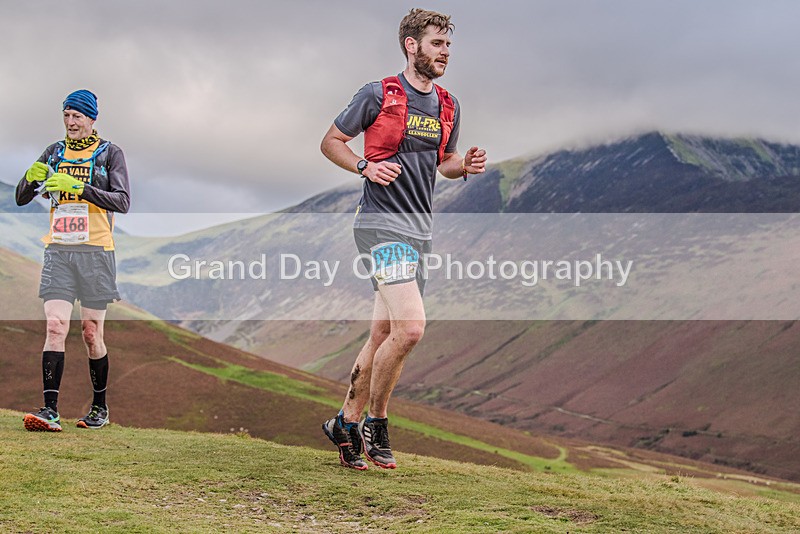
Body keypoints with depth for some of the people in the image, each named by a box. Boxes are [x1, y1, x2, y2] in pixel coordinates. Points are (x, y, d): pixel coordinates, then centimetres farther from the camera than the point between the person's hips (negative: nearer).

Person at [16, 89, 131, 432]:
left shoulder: (110, 153, 3)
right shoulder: (54, 153, 13)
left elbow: (122, 202, -10)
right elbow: (21, 198, 12)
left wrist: (79, 187, -20)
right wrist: (31, 178, -11)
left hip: (95, 252, -2)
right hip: (58, 250, 2)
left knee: (91, 332, 2)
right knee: (55, 327, -11)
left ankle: (100, 408, 17)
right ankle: (50, 410, -17)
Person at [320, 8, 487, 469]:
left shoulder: (449, 106, 13)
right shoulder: (379, 95, -5)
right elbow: (331, 142, 3)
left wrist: (467, 165, 4)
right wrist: (365, 166, -14)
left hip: (421, 228, 7)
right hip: (382, 223, -7)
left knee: (384, 336, 9)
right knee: (410, 328, -19)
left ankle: (347, 422, 21)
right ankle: (375, 423, -1)